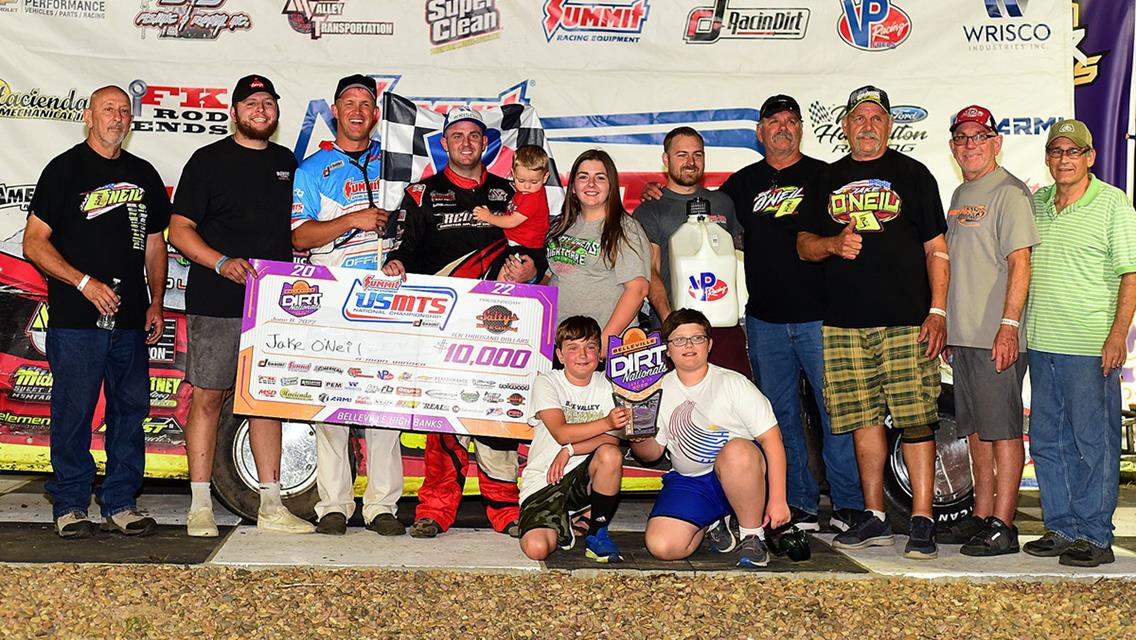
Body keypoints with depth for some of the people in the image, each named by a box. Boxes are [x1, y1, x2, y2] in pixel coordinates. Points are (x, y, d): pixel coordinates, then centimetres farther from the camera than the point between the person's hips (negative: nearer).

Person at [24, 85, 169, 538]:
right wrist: (85, 283, -14)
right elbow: (34, 243, -4)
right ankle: (70, 507, 9)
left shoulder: (144, 175, 16)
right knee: (73, 413, -2)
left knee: (131, 410, 6)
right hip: (75, 319, -4)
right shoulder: (65, 169, 1)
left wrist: (156, 304, 9)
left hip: (131, 320, 5)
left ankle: (121, 504, 15)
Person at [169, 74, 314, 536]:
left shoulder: (288, 163, 16)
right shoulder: (209, 160, 1)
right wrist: (222, 263, -18)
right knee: (208, 395, -2)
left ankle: (271, 506, 13)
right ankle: (200, 506, 6)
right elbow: (179, 230, -4)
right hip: (216, 304, -4)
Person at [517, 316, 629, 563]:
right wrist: (607, 422, -32)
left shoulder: (606, 386, 5)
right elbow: (561, 433, -18)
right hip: (544, 481, -3)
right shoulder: (546, 383, -4)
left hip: (583, 476, 3)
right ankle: (562, 528, 12)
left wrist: (569, 450, -21)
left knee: (610, 455, -32)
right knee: (536, 548, -27)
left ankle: (597, 534, -10)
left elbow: (612, 440, -8)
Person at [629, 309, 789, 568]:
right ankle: (712, 524, 12)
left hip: (743, 475, -3)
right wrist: (638, 441, -15)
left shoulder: (733, 383, -6)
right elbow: (653, 452, 10)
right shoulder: (659, 391, 6)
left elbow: (771, 439, -10)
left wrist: (777, 499, -17)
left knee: (737, 450, -40)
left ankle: (752, 536, -15)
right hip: (689, 482, 3)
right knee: (661, 546, -22)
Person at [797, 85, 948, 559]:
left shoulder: (913, 175, 7)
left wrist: (938, 312, -5)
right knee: (863, 420, 6)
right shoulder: (826, 180, 16)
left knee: (916, 421, -7)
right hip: (844, 323, 3)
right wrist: (833, 244, -7)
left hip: (906, 323, -3)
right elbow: (804, 244, 16)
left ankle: (922, 521, -2)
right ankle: (874, 518, 16)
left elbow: (937, 249, 4)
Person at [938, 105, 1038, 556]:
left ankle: (1002, 527, -1)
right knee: (976, 431, 13)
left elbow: (1019, 262, -15)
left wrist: (1008, 324, -22)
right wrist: (945, 325, 21)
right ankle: (981, 517, 21)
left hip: (997, 337, -9)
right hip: (962, 335, 9)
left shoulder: (1010, 192, -8)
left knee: (1003, 430, -5)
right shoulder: (960, 195, 19)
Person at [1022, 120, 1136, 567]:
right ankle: (1062, 529, 21)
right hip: (1042, 343, 6)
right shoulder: (1035, 203, 13)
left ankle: (1095, 537, 6)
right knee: (1047, 441, 10)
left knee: (1094, 443, -1)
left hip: (1090, 346, -6)